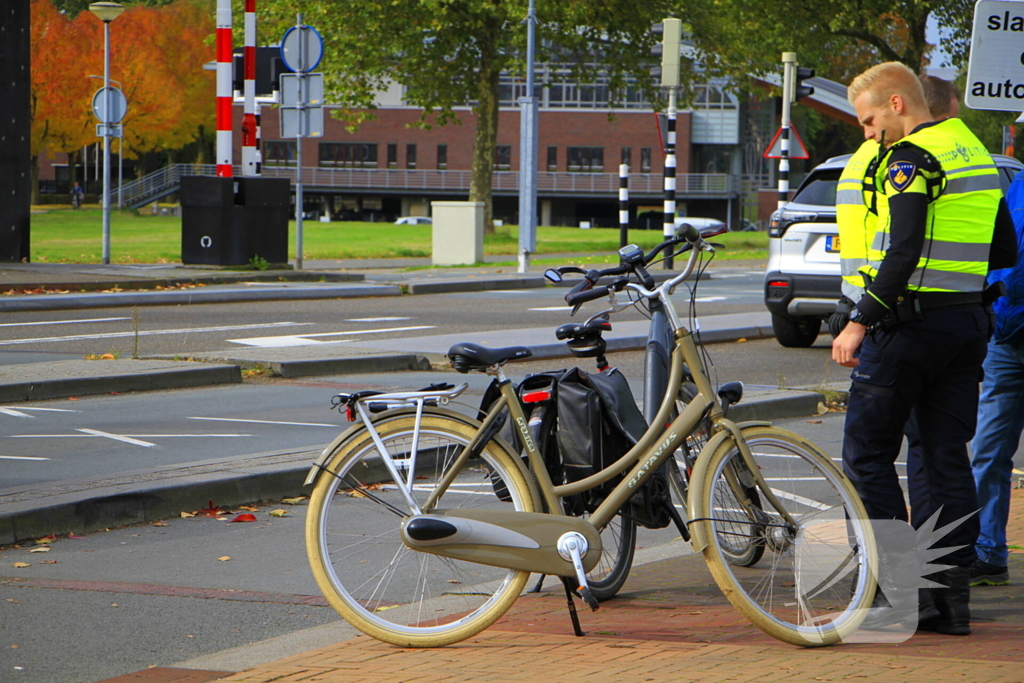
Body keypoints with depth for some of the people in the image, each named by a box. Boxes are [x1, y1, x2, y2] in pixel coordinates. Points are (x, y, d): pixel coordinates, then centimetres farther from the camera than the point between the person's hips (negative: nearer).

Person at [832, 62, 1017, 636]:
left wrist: (860, 321, -22)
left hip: (910, 321, -8)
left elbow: (904, 252, -23)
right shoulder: (977, 153, 14)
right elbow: (1004, 252, 18)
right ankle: (951, 593, 8)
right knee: (948, 459, 9)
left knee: (868, 454, 0)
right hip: (969, 323, 8)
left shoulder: (911, 158, -13)